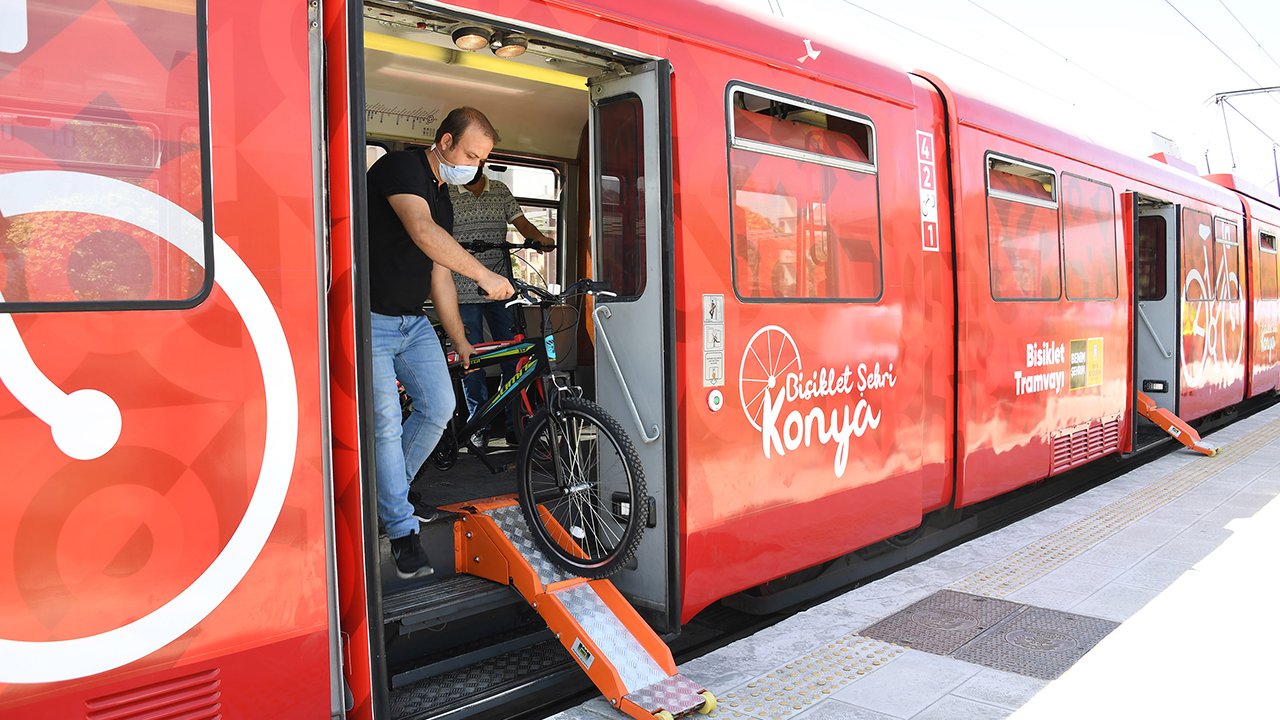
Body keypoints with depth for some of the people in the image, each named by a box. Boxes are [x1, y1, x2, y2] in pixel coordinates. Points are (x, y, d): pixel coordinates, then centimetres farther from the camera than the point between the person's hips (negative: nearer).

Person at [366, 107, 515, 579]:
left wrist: (460, 341, 18)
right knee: (386, 424, -8)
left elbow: (439, 275, 17)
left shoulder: (442, 197, 15)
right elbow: (423, 233, -30)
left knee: (440, 406, -2)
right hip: (371, 321, -8)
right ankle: (402, 530, 3)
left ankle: (385, 493, 19)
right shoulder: (401, 167, -12)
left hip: (414, 322, 8)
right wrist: (484, 275, -29)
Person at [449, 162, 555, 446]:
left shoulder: (501, 190, 13)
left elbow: (521, 222, 7)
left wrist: (540, 238, -13)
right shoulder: (446, 195, 5)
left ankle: (514, 425, 9)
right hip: (464, 292, -2)